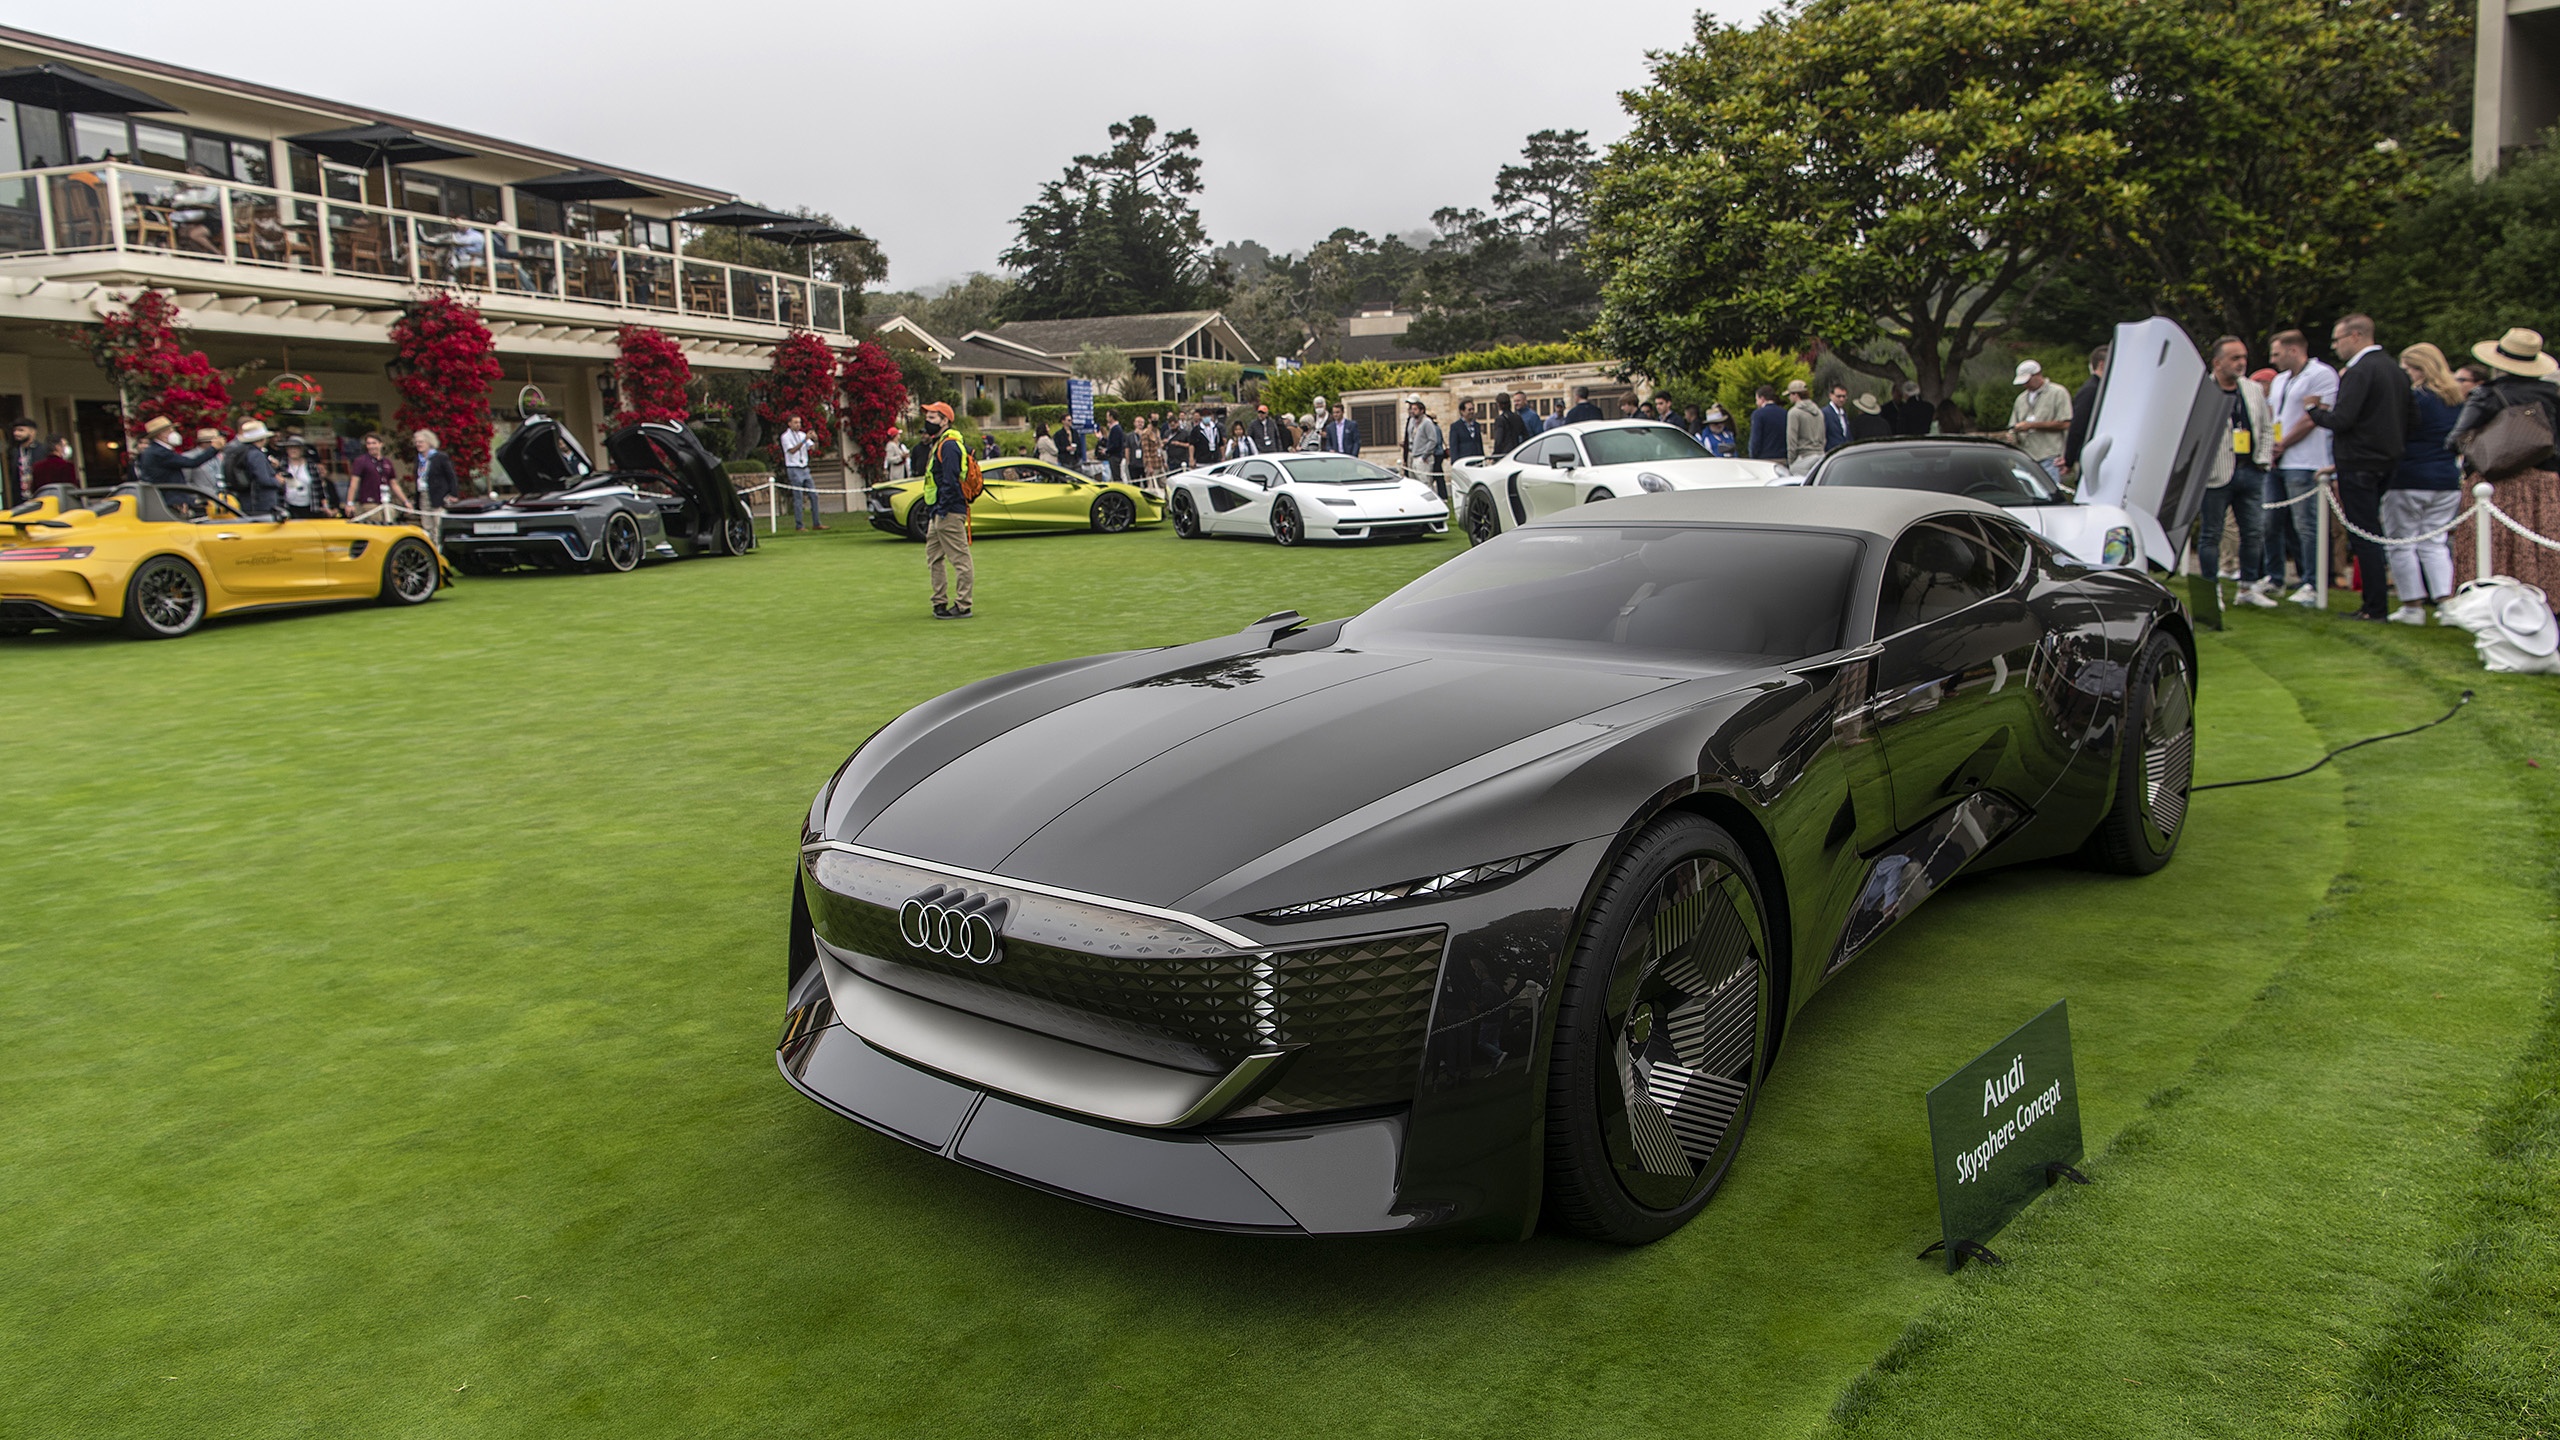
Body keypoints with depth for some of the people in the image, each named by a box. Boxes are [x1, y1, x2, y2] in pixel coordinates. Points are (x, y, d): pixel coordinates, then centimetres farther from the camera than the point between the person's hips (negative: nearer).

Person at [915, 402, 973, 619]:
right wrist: (930, 510, 19)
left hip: (950, 513, -11)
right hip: (939, 513, 11)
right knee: (934, 560, 15)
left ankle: (962, 606, -5)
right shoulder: (935, 445, 20)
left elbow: (950, 481, -21)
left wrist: (942, 509, -22)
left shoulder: (949, 446, -13)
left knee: (959, 560, -7)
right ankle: (940, 603, 23)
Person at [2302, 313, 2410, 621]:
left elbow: (2341, 420, -22)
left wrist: (2315, 410, -4)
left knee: (2363, 537, -5)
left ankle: (2375, 607, -4)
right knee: (2375, 535, 14)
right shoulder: (2395, 369, 13)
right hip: (2389, 463, 9)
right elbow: (2404, 417, 19)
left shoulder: (2360, 371, -15)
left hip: (2360, 466, -9)